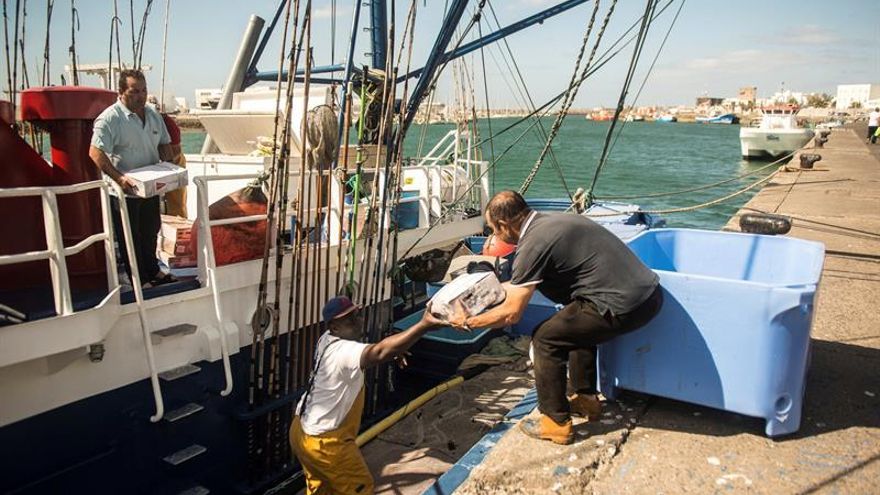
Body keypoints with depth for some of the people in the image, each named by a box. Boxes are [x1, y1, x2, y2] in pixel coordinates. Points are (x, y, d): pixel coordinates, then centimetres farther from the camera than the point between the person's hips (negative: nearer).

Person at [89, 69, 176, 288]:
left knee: (150, 231, 20)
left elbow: (164, 143, 16)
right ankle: (139, 281, 16)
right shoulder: (110, 118, -16)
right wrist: (119, 178, -31)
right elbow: (96, 152, -22)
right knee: (130, 237, 6)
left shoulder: (153, 115, 7)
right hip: (125, 190, -7)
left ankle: (153, 271, 37)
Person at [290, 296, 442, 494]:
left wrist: (393, 352, 1)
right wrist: (424, 325, -62)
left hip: (302, 431, 9)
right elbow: (380, 352, -53)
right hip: (324, 441, -9)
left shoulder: (327, 339, -1)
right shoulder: (343, 350, -31)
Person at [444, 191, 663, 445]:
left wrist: (467, 322, 8)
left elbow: (511, 314, -6)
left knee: (546, 339, 4)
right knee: (578, 324, 30)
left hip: (623, 306, -10)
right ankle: (586, 398, 39)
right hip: (650, 291, 10)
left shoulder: (533, 244, -12)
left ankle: (556, 422, 14)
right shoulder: (552, 221, 16)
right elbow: (526, 282, 32)